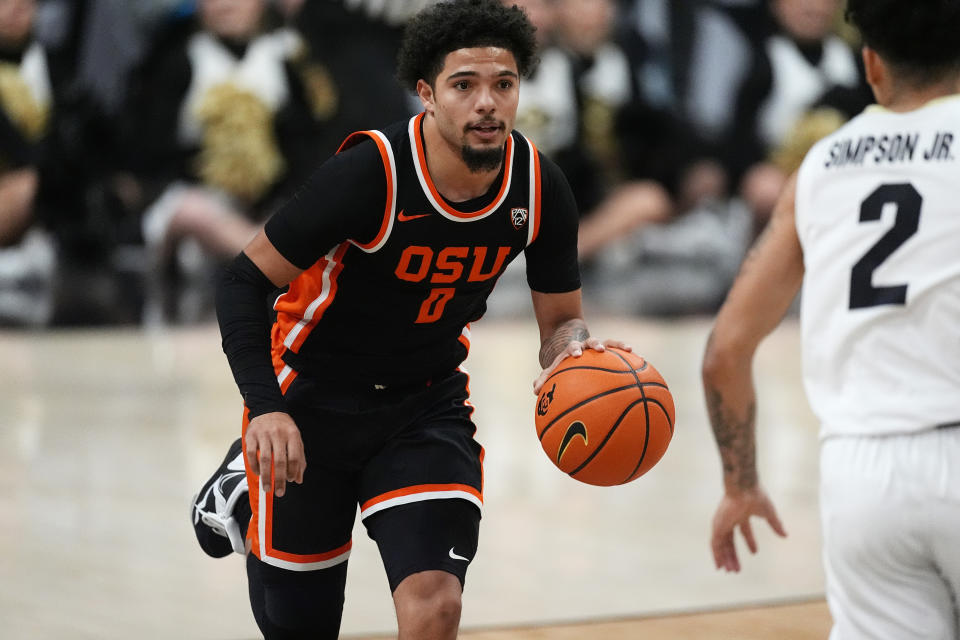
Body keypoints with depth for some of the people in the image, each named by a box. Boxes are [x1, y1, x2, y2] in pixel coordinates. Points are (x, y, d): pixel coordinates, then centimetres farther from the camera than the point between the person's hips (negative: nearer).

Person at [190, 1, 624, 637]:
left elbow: (562, 320, 0)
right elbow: (244, 281, -20)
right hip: (313, 398, -3)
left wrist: (575, 353, -26)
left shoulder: (540, 189, -14)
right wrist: (266, 410, -33)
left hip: (429, 405, 3)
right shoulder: (370, 172, -27)